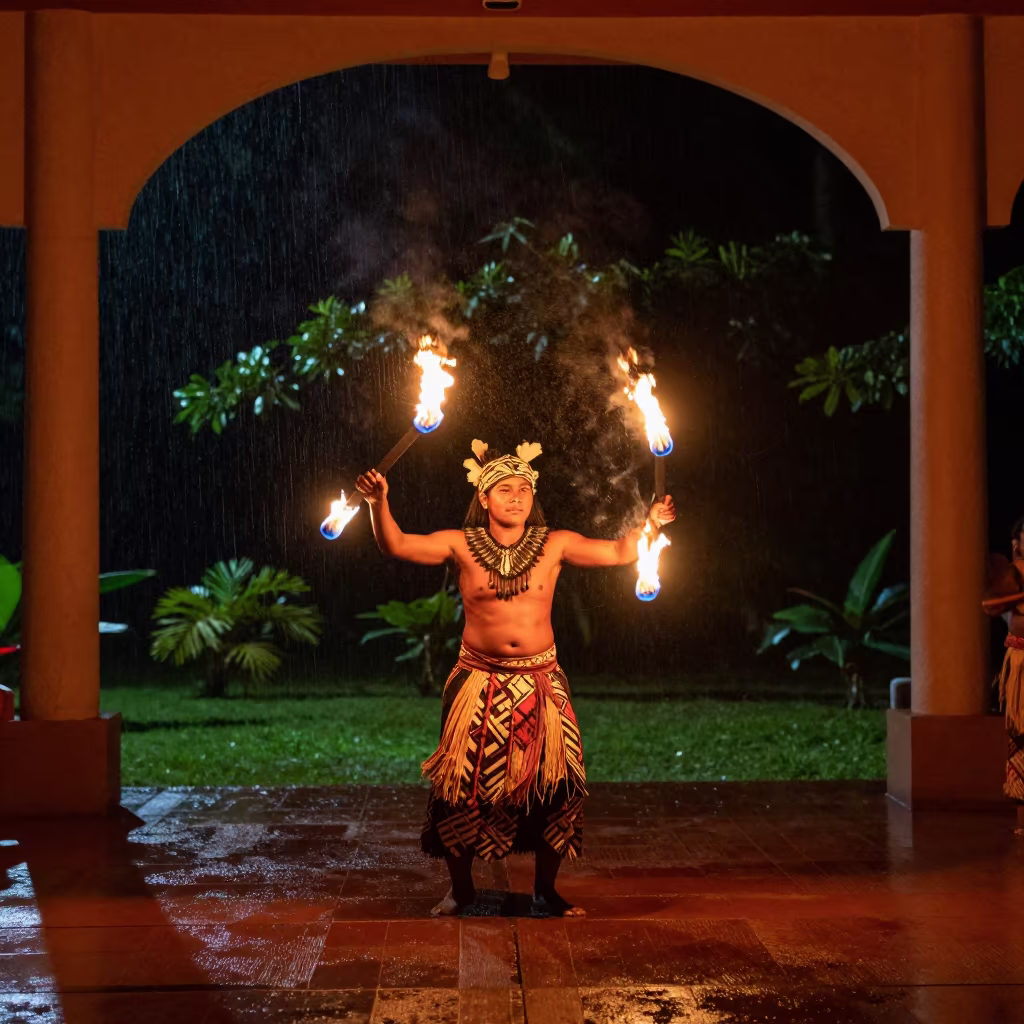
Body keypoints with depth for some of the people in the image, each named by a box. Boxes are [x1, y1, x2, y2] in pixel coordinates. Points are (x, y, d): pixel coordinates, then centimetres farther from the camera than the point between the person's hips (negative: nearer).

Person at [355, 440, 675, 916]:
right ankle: (461, 888, 21)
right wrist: (378, 503, -23)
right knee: (462, 786, 0)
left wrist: (650, 523, -16)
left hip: (540, 684, 1)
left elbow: (619, 552, 0)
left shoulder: (554, 545, 0)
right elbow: (397, 545, -7)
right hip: (478, 684, -1)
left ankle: (545, 888, 22)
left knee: (552, 786, 2)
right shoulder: (462, 545, -2)